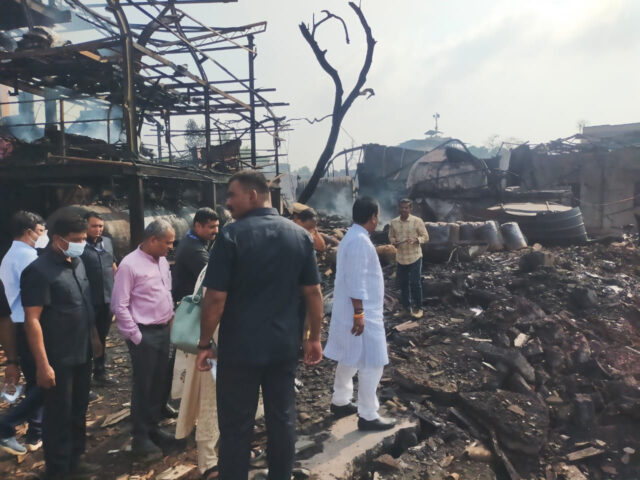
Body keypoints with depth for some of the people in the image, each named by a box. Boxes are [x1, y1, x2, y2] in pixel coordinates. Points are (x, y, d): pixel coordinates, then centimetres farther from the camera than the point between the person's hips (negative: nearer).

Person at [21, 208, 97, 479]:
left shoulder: (77, 262, 6)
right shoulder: (39, 271, -17)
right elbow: (32, 320, -18)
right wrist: (43, 364, -20)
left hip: (82, 353, 7)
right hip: (59, 359, -7)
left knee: (78, 410, 19)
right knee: (58, 415, 8)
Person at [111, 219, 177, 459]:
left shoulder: (162, 261, 7)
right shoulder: (130, 265, -15)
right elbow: (119, 306, -15)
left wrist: (171, 317, 11)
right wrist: (136, 336, -13)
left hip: (163, 331, 7)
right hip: (144, 334, -7)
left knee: (159, 383, 16)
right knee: (143, 386, 5)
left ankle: (153, 428, 32)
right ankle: (140, 437, 20)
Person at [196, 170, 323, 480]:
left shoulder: (232, 235, -13)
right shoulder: (299, 235, 0)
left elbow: (216, 298, -14)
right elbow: (313, 292, 2)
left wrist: (205, 343, -2)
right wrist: (314, 338, 11)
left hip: (240, 346, -4)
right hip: (284, 344, 4)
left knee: (236, 425, 10)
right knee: (282, 417, 16)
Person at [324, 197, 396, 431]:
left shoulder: (351, 237, 11)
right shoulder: (360, 240, -20)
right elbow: (356, 282, -24)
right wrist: (359, 314, -23)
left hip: (348, 310, 10)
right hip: (361, 313, -10)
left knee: (349, 359, 20)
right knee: (371, 363, -1)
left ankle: (340, 401, 33)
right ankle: (368, 416, 9)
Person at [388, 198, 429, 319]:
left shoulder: (417, 221, -10)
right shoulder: (393, 222, 0)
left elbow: (425, 237, -6)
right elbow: (391, 236, 13)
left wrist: (415, 240, -24)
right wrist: (393, 242, -10)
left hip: (415, 257, -4)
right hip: (401, 257, 4)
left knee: (415, 283, -2)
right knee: (402, 283, 11)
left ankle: (418, 307, 15)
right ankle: (406, 306, 29)